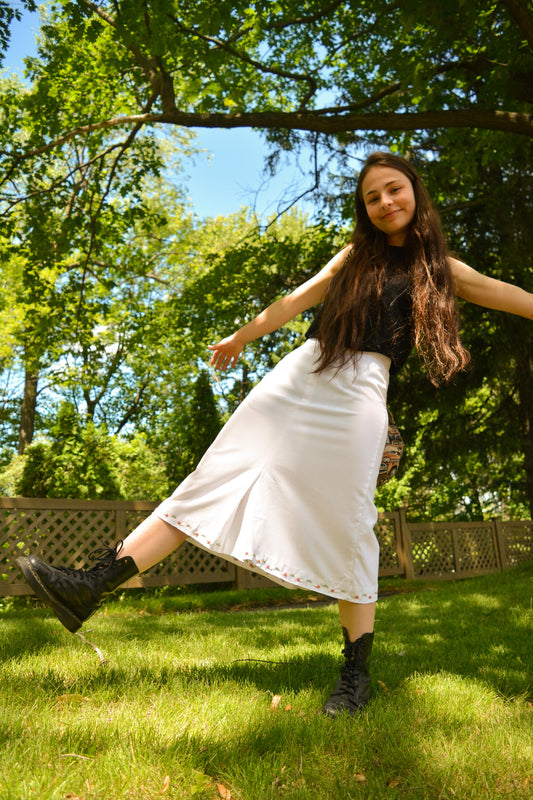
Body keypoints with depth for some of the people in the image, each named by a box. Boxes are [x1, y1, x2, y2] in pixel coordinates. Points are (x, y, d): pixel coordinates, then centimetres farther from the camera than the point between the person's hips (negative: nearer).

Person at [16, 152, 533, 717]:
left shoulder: (438, 268, 15)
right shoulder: (355, 256, 22)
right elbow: (298, 299, 28)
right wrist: (241, 337, 36)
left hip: (359, 394, -3)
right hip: (298, 375, 3)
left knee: (346, 525, -7)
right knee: (219, 475, -7)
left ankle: (357, 670, 9)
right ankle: (91, 586, -9)